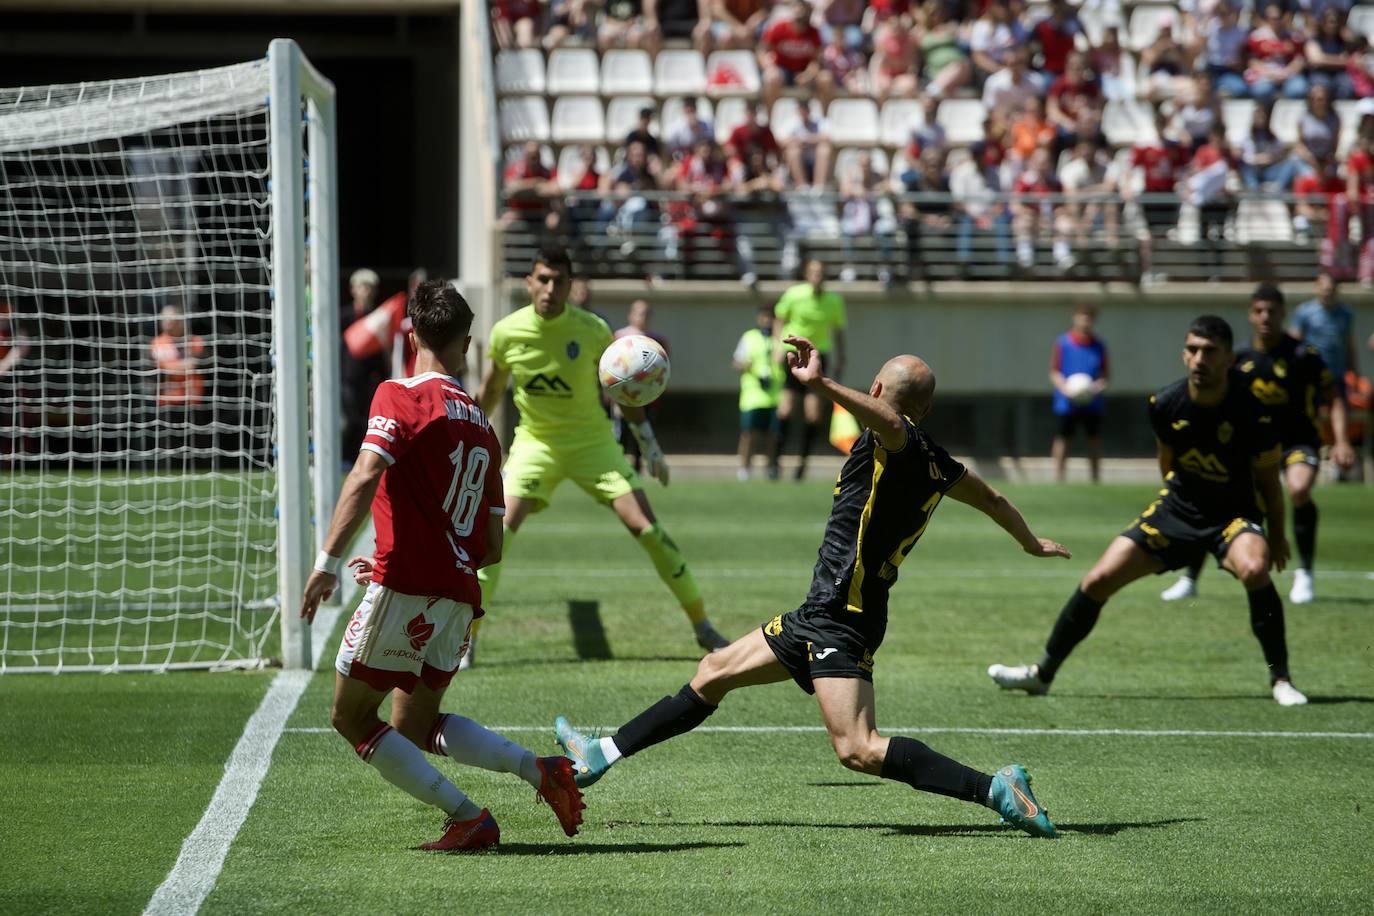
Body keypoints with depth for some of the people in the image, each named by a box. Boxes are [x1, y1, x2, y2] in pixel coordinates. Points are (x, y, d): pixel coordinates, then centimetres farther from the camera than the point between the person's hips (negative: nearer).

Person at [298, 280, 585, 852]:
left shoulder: (398, 397, -3)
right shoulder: (482, 427, 16)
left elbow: (365, 477, -21)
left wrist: (328, 562, -25)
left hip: (406, 590, -7)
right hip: (459, 596, 7)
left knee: (351, 718, 6)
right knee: (415, 728, 20)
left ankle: (467, 818, -3)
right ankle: (538, 769, 2)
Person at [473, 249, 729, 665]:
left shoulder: (592, 330, -13)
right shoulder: (507, 332, -10)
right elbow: (489, 394, 8)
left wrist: (650, 445, 3)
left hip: (592, 441, -1)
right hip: (536, 443, 1)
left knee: (646, 527, -10)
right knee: (500, 529, -19)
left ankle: (702, 627, 3)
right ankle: (466, 637, -9)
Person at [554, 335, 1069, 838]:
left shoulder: (901, 444, -12)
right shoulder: (937, 465, 14)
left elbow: (888, 421, -37)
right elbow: (993, 500, 29)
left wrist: (823, 386, -52)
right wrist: (1031, 543, 49)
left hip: (841, 621, -10)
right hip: (821, 615, 10)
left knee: (859, 750, -22)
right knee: (714, 673, 19)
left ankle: (995, 788, -23)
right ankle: (602, 756, 29)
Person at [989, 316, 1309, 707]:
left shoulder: (1252, 413, -23)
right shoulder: (1164, 404, -12)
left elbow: (1267, 479, -6)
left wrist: (1277, 536, 5)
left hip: (1235, 513, -4)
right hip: (1178, 507, 4)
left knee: (1253, 568, -37)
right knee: (1099, 579, -5)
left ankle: (1280, 678, -19)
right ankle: (1042, 673, 13)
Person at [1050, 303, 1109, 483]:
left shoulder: (1098, 345, 6)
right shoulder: (1063, 343, -2)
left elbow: (1105, 373, 12)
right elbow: (1054, 373, 1)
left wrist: (1101, 383, -9)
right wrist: (1064, 387, -17)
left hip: (1093, 402, 3)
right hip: (1067, 403, -3)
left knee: (1094, 439, 5)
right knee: (1063, 438, -2)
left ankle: (1096, 477, 15)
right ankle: (1058, 477, 6)